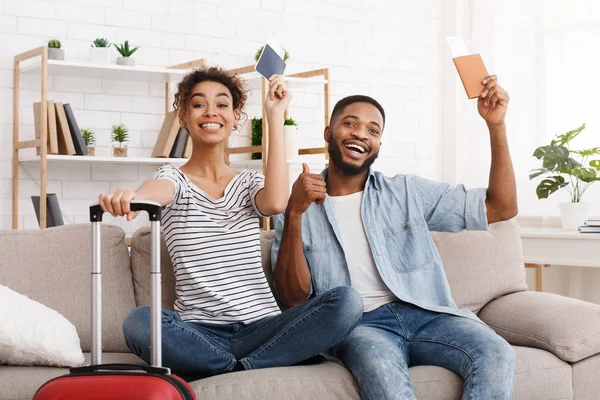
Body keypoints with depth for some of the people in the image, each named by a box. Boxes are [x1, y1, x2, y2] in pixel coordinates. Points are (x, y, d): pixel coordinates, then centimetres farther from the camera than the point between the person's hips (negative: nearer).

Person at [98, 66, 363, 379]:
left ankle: (230, 372, -20)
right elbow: (158, 191, -19)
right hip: (198, 334, -2)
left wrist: (275, 116, -5)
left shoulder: (249, 183, 15)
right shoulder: (175, 178, 8)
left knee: (346, 301, -24)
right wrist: (130, 196, -45)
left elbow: (275, 203, -11)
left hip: (261, 329, 3)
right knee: (138, 323, -35)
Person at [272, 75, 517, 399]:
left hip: (426, 314, 3)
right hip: (359, 325, -2)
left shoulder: (407, 193, 17)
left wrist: (496, 125, 2)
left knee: (496, 356, -29)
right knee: (381, 368, -39)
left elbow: (501, 208, 13)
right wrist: (295, 214, -11)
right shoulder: (298, 208, 13)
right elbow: (294, 298, 2)